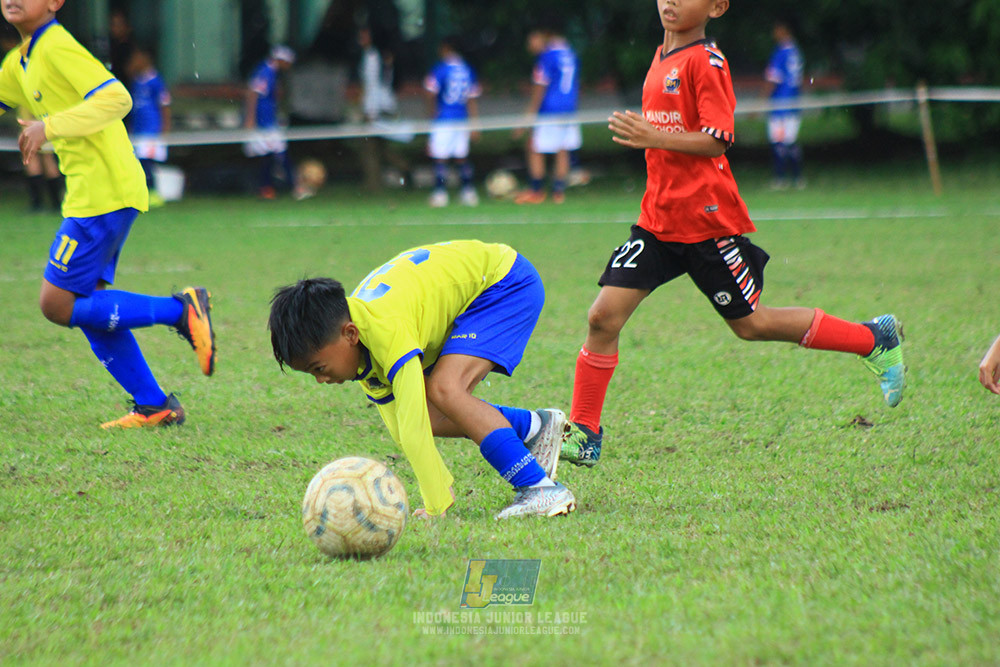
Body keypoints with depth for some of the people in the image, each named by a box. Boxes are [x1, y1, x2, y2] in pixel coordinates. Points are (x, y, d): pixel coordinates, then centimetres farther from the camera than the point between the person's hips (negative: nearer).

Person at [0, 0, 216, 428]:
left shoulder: (58, 49, -14)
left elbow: (116, 99, -25)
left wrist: (49, 127, -26)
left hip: (104, 193, -10)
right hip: (90, 194, 10)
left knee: (57, 304, -9)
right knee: (87, 305, 11)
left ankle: (180, 310, -5)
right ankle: (154, 406, 16)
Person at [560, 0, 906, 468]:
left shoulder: (705, 61, -14)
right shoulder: (661, 59, 13)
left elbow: (717, 140, -22)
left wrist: (653, 138, -31)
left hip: (707, 221, -7)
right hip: (658, 218, 7)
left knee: (750, 324, 5)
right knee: (604, 316, -5)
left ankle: (876, 340, 21)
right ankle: (584, 434, 2)